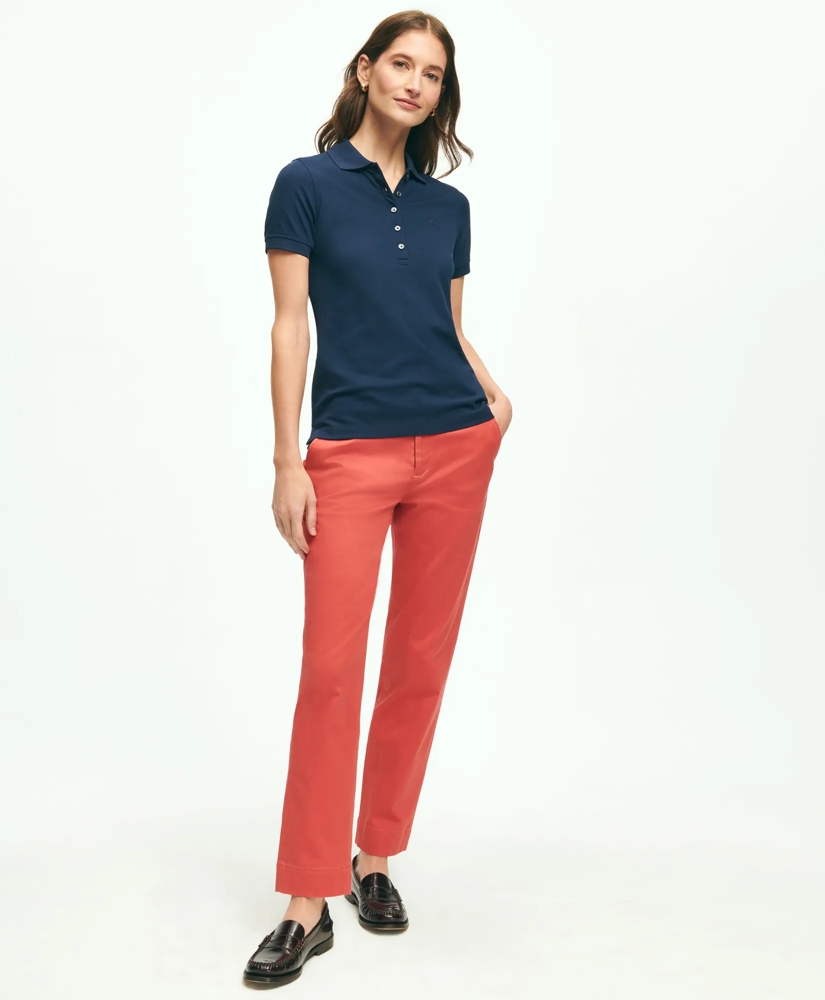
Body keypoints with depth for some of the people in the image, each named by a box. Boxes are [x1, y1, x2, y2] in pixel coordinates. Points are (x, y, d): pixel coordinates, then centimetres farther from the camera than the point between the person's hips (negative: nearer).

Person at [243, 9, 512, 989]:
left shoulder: (448, 204, 13)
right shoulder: (307, 184, 1)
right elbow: (290, 326, -3)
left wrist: (491, 394, -3)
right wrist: (287, 461, -9)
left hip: (455, 445, 4)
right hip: (352, 452, -4)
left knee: (421, 660, 6)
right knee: (330, 668, -7)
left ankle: (376, 859, 22)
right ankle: (308, 904, 2)